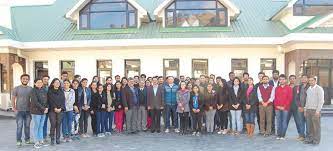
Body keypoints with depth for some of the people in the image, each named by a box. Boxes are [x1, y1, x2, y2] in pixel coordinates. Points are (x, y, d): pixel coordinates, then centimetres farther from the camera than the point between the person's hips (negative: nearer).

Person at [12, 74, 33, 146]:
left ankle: (27, 139, 20)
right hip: (19, 111, -2)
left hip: (28, 111, 2)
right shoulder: (16, 88, 0)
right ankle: (18, 141, 7)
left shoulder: (30, 89, 5)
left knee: (27, 126, 9)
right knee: (19, 126, -3)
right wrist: (14, 108, -6)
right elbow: (13, 99, 1)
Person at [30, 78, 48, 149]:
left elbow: (47, 100, 13)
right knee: (36, 126, 1)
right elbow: (35, 102, -16)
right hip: (36, 111, -6)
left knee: (41, 126, 12)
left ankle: (41, 141, 19)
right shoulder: (34, 91, -8)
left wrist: (47, 107, -4)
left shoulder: (44, 91, 11)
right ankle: (36, 142, 9)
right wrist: (43, 109, -15)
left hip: (43, 112, 6)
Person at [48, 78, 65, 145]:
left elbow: (63, 101, 7)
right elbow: (50, 101, -4)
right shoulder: (50, 91, 4)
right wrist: (55, 108, -12)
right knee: (53, 124, -8)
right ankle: (52, 139, -1)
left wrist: (60, 108, -7)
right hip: (52, 110, -3)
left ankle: (58, 139, 8)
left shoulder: (61, 92, 14)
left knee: (58, 124, 2)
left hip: (60, 110, 3)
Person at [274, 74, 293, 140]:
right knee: (278, 122, 4)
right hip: (277, 108, 3)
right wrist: (276, 105, -1)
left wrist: (284, 106, -8)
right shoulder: (277, 88, 13)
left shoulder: (289, 88, 2)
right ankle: (279, 135, 9)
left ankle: (283, 135, 4)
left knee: (284, 122, -2)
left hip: (285, 108, -3)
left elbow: (290, 98, -3)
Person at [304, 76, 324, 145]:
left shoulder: (319, 89, -5)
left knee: (316, 126, -1)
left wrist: (318, 110, -15)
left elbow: (321, 101, -10)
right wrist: (305, 109, 13)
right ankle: (309, 139, 14)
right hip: (308, 110, 6)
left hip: (315, 110, -6)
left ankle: (316, 140, 6)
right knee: (309, 126, 7)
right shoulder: (308, 89, 15)